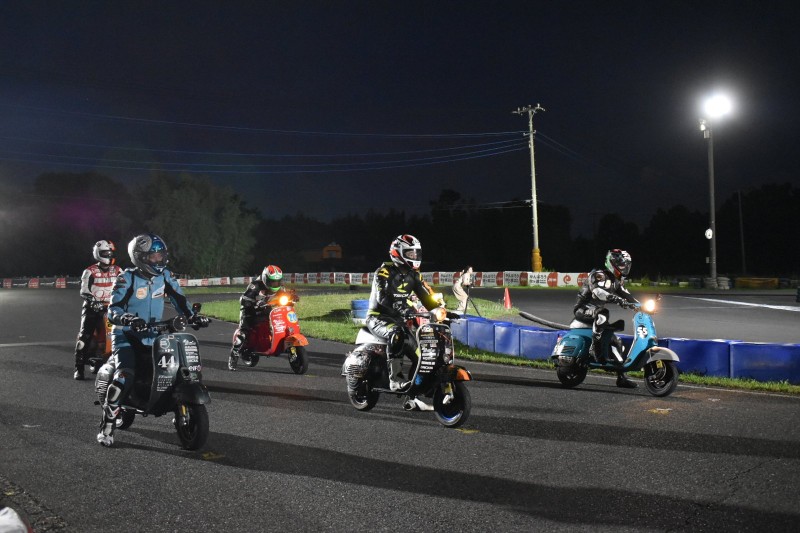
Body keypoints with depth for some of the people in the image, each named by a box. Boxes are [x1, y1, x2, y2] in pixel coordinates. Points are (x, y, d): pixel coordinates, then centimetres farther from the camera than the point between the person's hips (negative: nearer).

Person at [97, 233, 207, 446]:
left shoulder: (165, 275, 2)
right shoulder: (127, 278, -13)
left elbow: (179, 298, 10)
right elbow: (112, 310, -19)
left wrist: (192, 316, -6)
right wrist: (128, 319, -40)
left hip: (153, 335, 5)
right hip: (126, 335, -5)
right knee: (125, 376, -26)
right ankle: (106, 426, -12)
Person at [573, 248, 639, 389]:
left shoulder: (617, 280, 11)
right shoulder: (599, 275, -19)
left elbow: (626, 295, 12)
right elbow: (599, 292, -38)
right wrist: (619, 300, -51)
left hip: (597, 312, 9)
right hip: (583, 310, -9)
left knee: (616, 341, 6)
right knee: (602, 314, -41)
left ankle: (621, 377, 12)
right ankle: (594, 348, -33)